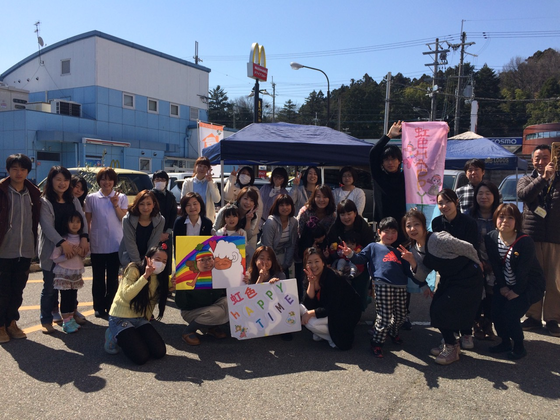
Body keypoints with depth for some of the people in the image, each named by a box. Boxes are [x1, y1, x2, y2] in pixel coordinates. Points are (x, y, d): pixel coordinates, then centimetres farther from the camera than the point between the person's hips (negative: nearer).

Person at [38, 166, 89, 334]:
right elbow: (47, 226, -16)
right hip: (51, 250, -4)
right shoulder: (44, 202, -6)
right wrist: (63, 243, -28)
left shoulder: (74, 201, 10)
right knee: (50, 287, 4)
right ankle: (46, 320, 16)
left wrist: (83, 238, -16)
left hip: (72, 248, 5)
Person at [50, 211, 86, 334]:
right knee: (65, 297, 0)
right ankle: (66, 322, 10)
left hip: (76, 273, 5)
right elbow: (54, 258, -14)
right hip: (64, 273, -5)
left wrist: (82, 253, -8)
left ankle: (71, 319, 23)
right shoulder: (63, 239, -12)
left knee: (73, 297, 11)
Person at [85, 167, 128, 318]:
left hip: (116, 244, 0)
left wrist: (116, 205, -15)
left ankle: (111, 305, 19)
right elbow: (87, 221, 6)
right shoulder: (91, 198, 3)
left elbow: (124, 218, -3)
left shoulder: (121, 198, 4)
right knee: (98, 277, 8)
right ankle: (99, 307, 18)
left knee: (113, 277, 8)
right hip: (97, 245, 0)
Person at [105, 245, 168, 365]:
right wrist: (145, 276, -31)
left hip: (140, 319, 6)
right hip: (120, 318, -6)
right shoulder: (134, 269, -14)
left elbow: (151, 302, 10)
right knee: (141, 357, -20)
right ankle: (116, 337, 6)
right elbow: (126, 295, -27)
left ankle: (133, 337, 12)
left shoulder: (160, 278, 4)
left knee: (160, 352, -12)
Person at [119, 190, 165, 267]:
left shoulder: (160, 221, -11)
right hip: (129, 259, -1)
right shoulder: (128, 220, -15)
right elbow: (131, 246, -14)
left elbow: (153, 245, -9)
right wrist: (138, 264, -15)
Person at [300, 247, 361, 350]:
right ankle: (320, 334, 8)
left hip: (347, 315, -8)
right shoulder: (310, 278, -4)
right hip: (327, 312, 8)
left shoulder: (333, 278, -25)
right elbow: (309, 305, -12)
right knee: (301, 308, -7)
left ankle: (336, 338, -2)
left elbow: (333, 309, -26)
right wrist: (311, 283, -22)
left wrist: (310, 313, -24)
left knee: (311, 322, -25)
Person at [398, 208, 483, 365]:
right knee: (435, 309, 2)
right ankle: (449, 342, 25)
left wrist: (477, 266, 2)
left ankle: (451, 348, 11)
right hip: (448, 280, 8)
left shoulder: (439, 239, -28)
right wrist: (412, 262, -19)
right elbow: (421, 277, 0)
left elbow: (468, 248, -16)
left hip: (468, 279, -7)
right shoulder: (415, 249, -2)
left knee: (441, 310, -10)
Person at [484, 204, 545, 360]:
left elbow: (523, 270, -20)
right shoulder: (491, 238, -8)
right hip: (506, 283, 5)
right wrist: (502, 287, -9)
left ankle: (519, 347, 7)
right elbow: (495, 265, -6)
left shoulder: (525, 241, -22)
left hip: (530, 284, -5)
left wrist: (516, 291, -17)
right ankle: (505, 343, 14)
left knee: (510, 312, -17)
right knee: (495, 309, -11)